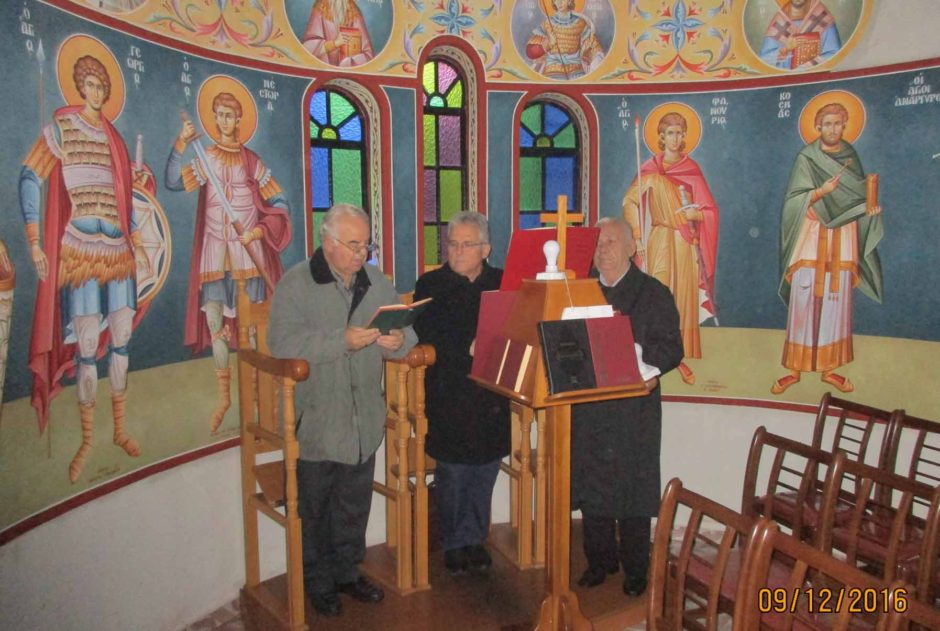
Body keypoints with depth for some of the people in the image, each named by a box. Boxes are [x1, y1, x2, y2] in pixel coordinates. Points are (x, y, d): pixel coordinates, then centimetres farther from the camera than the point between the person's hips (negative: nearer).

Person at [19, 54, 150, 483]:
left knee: (120, 340, 6)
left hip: (118, 251, 5)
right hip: (79, 251, -5)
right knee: (87, 346, -6)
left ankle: (119, 429, 19)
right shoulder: (62, 127, 0)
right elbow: (29, 179, -5)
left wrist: (138, 245, 20)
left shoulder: (113, 136, 16)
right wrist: (34, 242, -11)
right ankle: (87, 439, 7)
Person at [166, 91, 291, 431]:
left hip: (248, 249, -2)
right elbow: (174, 182, -5)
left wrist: (259, 230, -11)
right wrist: (180, 145, -16)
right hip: (214, 250, 2)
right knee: (214, 322, 0)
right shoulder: (206, 159, 9)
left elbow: (279, 203, 2)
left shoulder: (251, 161, 4)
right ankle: (224, 395, 11)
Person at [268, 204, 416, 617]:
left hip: (363, 420, 5)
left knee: (355, 504, 17)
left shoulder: (377, 282, 7)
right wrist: (344, 340, -28)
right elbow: (283, 342, -21)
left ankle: (348, 571, 36)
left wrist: (398, 342, -19)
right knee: (314, 508, 9)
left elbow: (406, 333, 6)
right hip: (314, 422, -4)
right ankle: (318, 582, 28)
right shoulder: (296, 284, -8)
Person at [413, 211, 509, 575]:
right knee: (452, 474, 4)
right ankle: (453, 544, 21)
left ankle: (474, 539, 27)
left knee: (485, 470, 10)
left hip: (491, 394, 3)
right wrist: (469, 350, -21)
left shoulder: (503, 284, 8)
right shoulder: (431, 286, 0)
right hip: (449, 398, -2)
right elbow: (426, 339, -11)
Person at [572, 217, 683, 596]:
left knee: (632, 490, 4)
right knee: (589, 487, 10)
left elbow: (672, 348, -6)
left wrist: (646, 367, -24)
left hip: (633, 410, -3)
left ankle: (635, 569, 20)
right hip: (586, 409, 4)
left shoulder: (654, 293, 1)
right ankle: (599, 561, 27)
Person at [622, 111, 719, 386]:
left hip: (686, 243, 2)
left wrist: (695, 213, -15)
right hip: (659, 242, -2)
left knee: (685, 298, 2)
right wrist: (638, 237, -9)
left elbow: (711, 211, 7)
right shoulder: (650, 169, 3)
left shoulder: (692, 169, 7)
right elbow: (630, 202, 0)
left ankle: (681, 356, 11)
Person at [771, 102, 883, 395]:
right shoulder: (806, 158, -2)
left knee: (836, 302, 4)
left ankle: (830, 368, 12)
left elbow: (859, 196, 15)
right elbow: (794, 201, -7)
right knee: (803, 301, -5)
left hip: (842, 239, 3)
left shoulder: (850, 155, 10)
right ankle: (794, 369, 2)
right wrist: (821, 191, -23)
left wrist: (870, 207, -6)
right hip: (812, 238, -3)